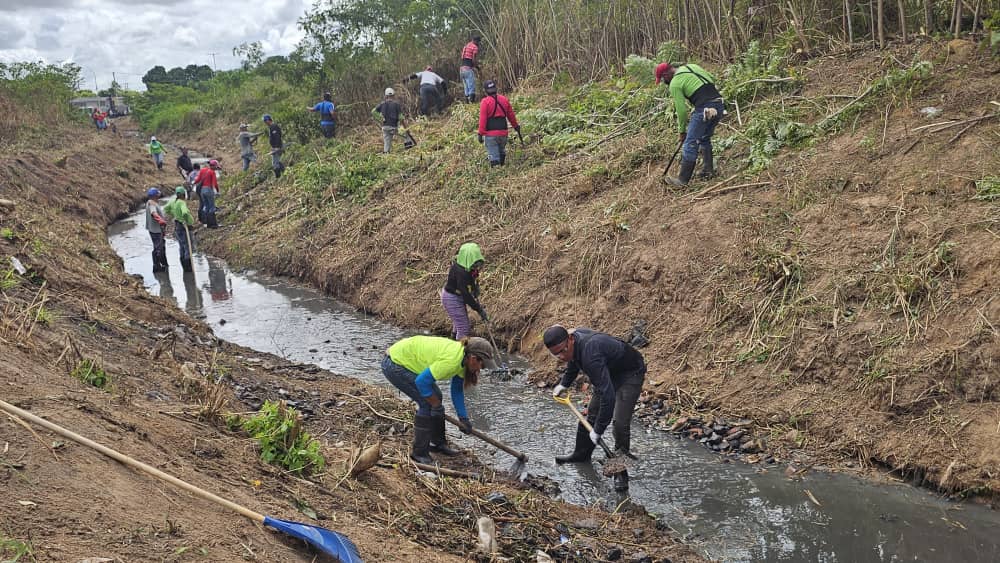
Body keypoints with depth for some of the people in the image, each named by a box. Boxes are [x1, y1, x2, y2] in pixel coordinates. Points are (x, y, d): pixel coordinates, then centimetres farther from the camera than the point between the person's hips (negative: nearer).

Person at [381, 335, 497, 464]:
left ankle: (438, 443, 29)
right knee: (427, 403, -10)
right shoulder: (451, 361, -31)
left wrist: (464, 418, 7)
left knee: (435, 397, 13)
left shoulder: (462, 358, -2)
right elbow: (422, 382, -29)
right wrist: (436, 405, -14)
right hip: (394, 365, -10)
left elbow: (457, 390, 9)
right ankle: (419, 453, 2)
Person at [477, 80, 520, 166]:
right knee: (502, 152, 23)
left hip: (490, 134, -5)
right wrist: (516, 126, 30)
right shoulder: (504, 99, 7)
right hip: (503, 132, 5)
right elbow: (511, 115, 16)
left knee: (493, 155, -3)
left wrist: (481, 134, -9)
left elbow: (482, 119, -12)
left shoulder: (485, 102, -8)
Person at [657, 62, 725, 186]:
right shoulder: (691, 66, 19)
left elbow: (681, 110, -1)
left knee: (691, 143, -1)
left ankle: (683, 179, 3)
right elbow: (712, 80, 20)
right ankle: (708, 170, 26)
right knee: (705, 139, 25)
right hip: (719, 105, 8)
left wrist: (682, 131, 9)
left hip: (705, 109, -8)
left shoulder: (675, 84, -2)